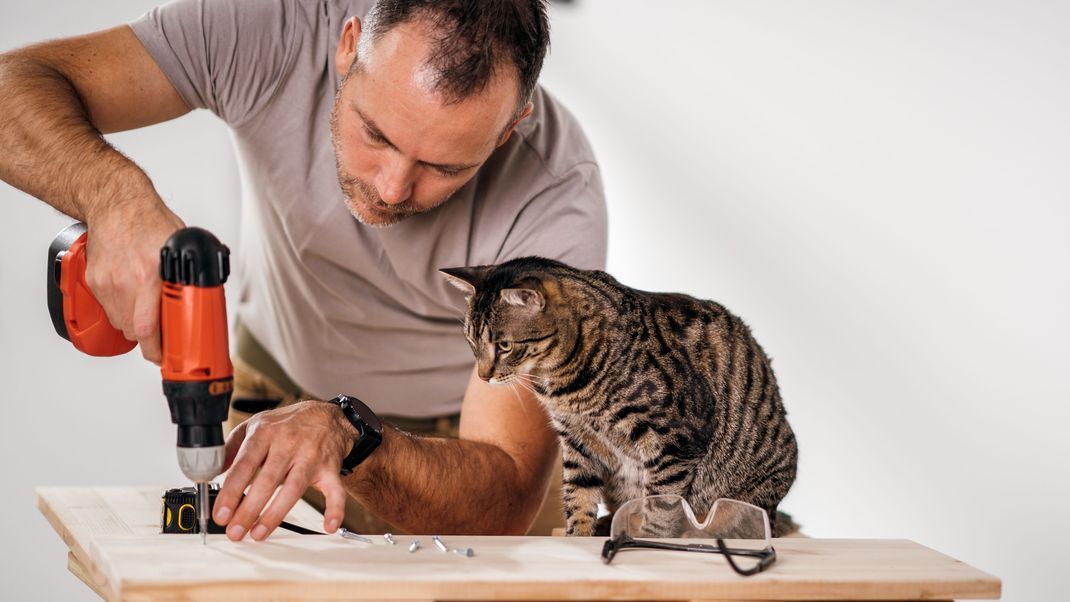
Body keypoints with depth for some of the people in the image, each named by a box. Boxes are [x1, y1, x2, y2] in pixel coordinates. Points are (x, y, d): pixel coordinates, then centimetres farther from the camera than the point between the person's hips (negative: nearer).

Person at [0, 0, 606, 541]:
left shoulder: (560, 198, -32)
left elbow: (506, 500, -32)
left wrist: (345, 434, -49)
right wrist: (116, 194, -47)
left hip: (465, 428, -1)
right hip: (282, 389, 1)